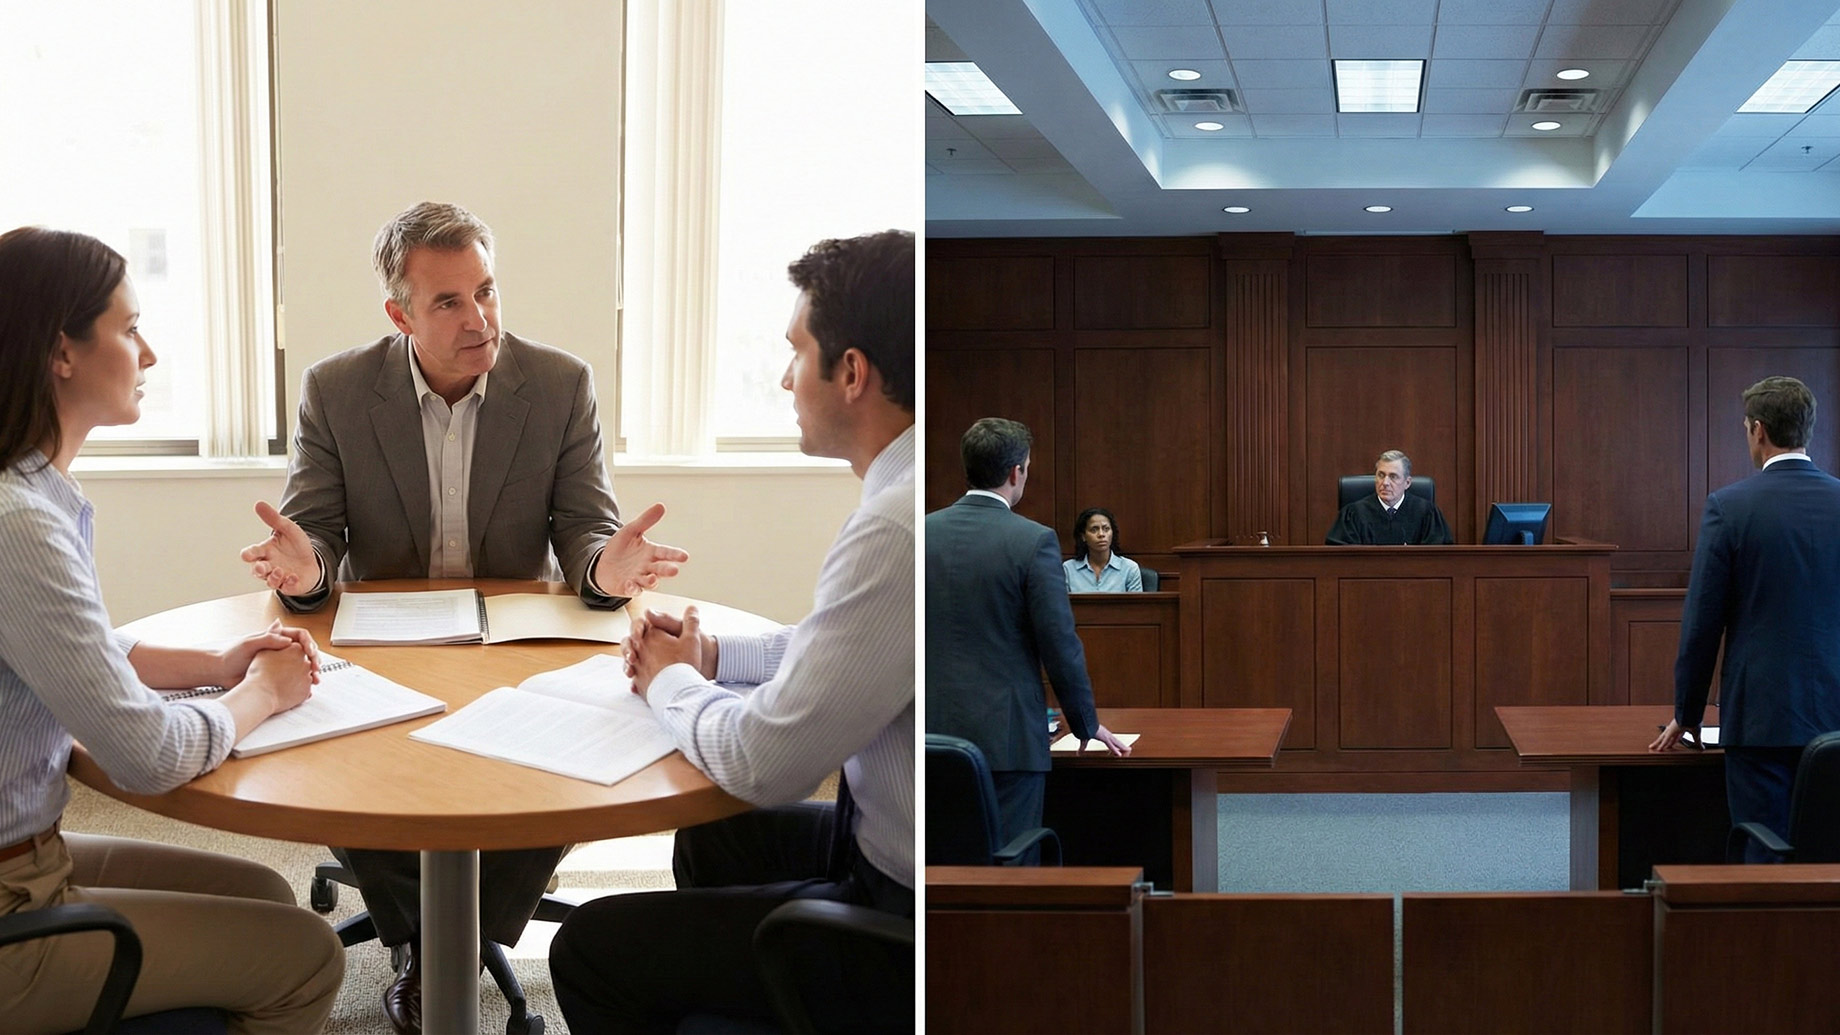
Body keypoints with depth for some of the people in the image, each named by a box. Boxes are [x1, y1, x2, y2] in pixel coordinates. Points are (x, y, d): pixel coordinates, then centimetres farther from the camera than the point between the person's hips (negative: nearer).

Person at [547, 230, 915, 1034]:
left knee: (591, 951, 0)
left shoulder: (897, 530, -30)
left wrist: (672, 681, -5)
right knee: (710, 841, 31)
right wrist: (713, 654, 7)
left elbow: (763, 765, -25)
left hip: (911, 911, -10)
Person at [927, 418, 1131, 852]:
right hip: (1007, 734, -4)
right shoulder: (1034, 541, -10)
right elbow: (1061, 645, -9)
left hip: (935, 731, 5)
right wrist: (1087, 723, 5)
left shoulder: (924, 533, 3)